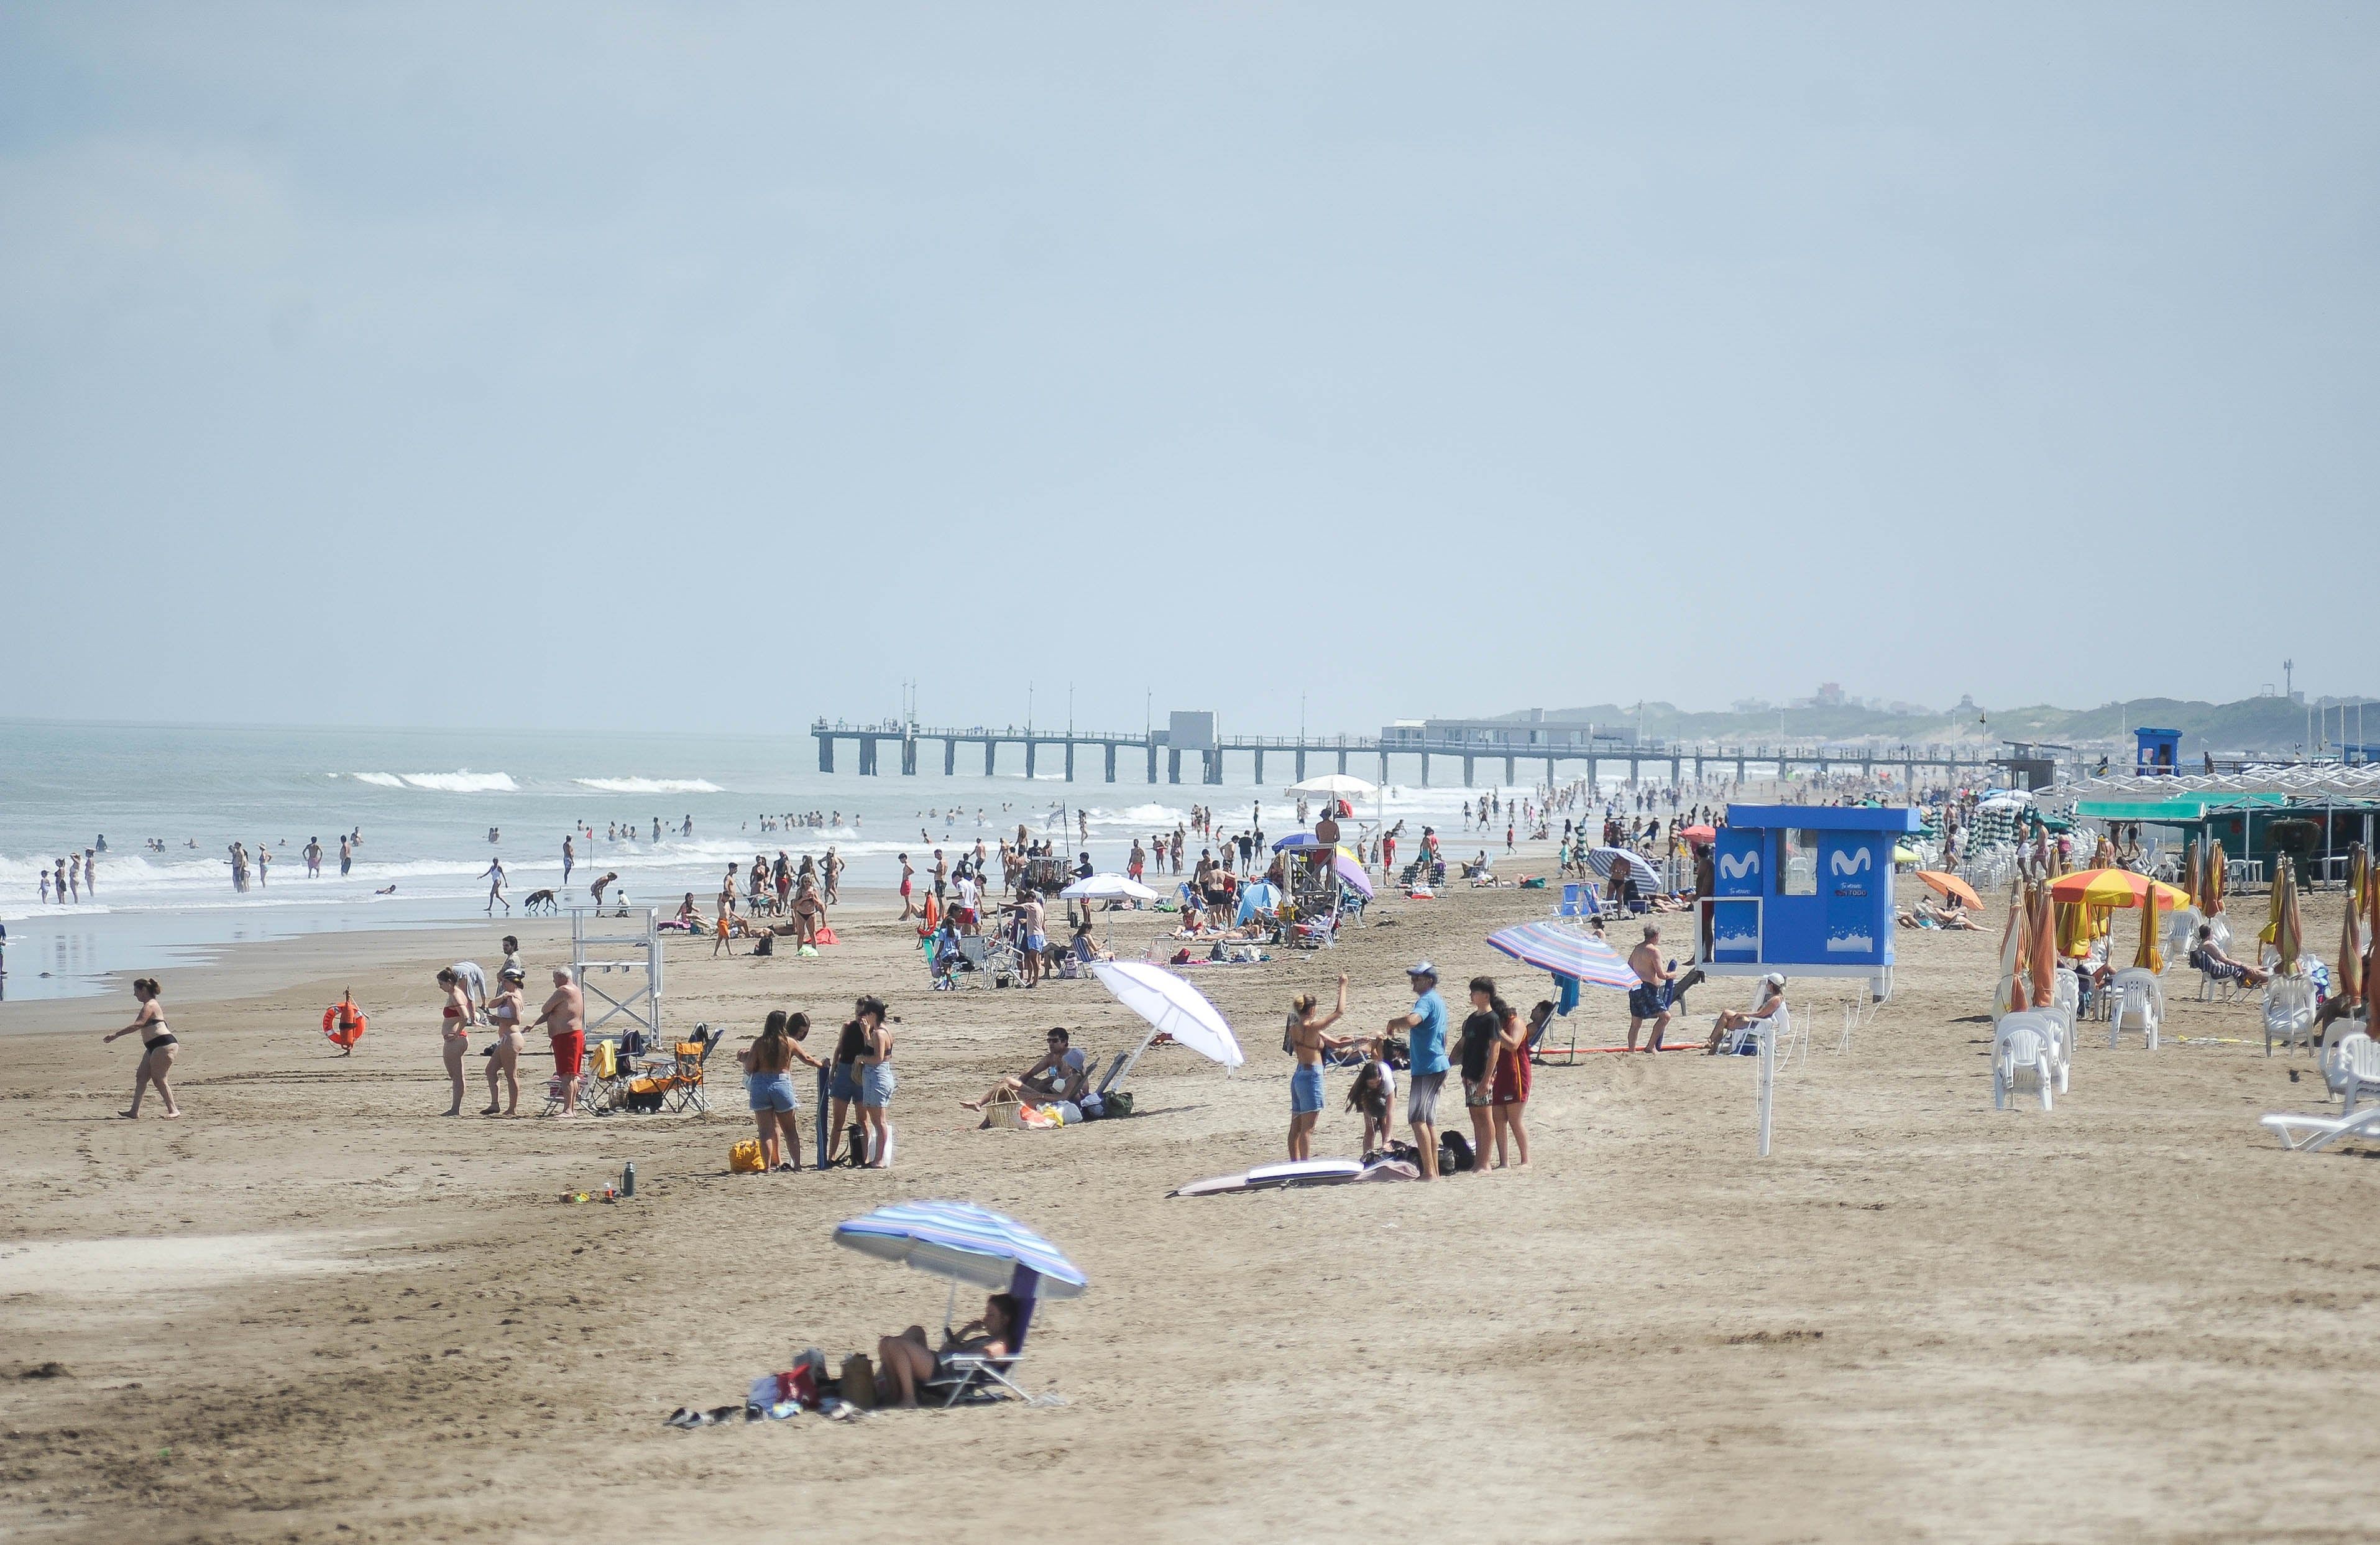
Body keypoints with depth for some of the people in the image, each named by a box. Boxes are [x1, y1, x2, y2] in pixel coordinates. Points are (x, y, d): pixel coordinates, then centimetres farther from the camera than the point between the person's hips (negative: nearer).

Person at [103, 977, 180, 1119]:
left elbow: (138, 1025, -27)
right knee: (141, 1076, 9)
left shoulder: (150, 1006, -14)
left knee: (158, 1079, -8)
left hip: (163, 1045, -11)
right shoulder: (151, 1005, 19)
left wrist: (116, 1034, -31)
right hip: (154, 1047, 11)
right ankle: (134, 1112, 9)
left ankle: (174, 1111, -4)